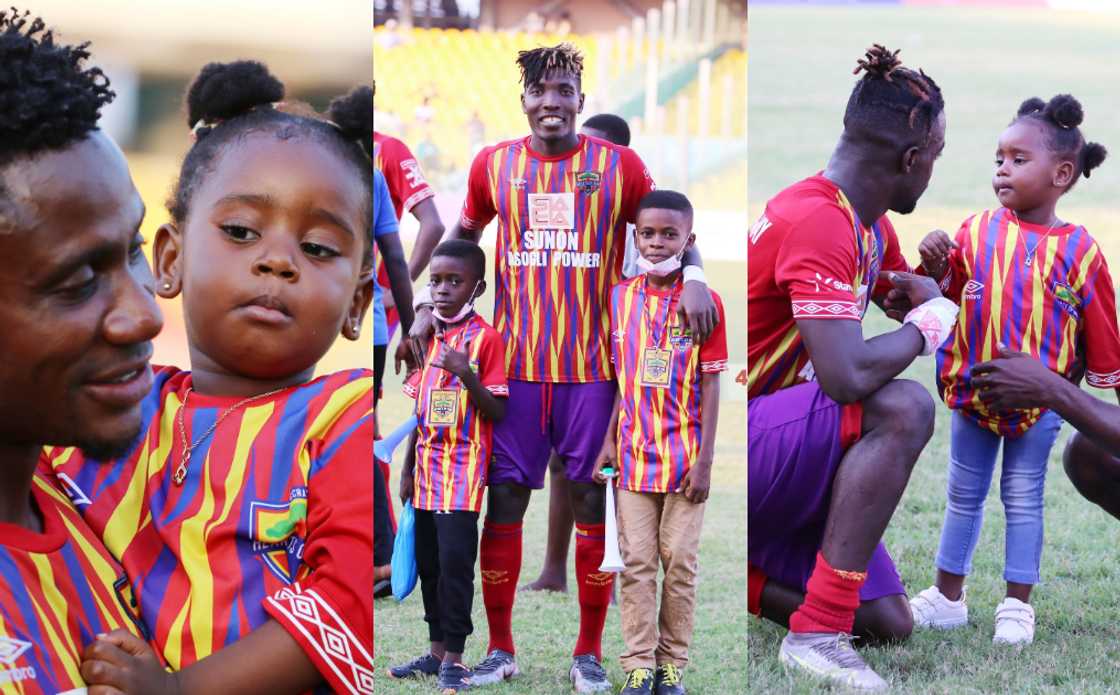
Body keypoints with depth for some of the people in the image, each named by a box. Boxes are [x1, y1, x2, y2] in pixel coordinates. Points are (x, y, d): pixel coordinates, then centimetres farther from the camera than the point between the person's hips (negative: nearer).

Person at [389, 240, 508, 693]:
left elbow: (497, 411, -11)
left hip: (463, 469, -7)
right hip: (427, 468, 7)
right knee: (428, 561, 9)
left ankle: (454, 659, -3)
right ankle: (437, 651, 17)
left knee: (455, 561, -9)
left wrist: (467, 375, -26)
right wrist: (407, 469, 16)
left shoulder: (486, 339, -8)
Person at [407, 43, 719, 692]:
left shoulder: (620, 166, 0)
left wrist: (693, 278, -12)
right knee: (504, 499, 2)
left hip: (593, 364, -2)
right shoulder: (493, 165, 7)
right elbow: (464, 238, 21)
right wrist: (431, 307, 12)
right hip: (516, 363, 2)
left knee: (593, 501, 1)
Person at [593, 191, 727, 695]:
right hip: (633, 455, 3)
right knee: (636, 563, 3)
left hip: (684, 458, -3)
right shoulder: (620, 298, 5)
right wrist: (609, 442, 4)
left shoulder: (704, 303, -5)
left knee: (680, 562, 4)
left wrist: (704, 460, -9)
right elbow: (621, 379, 10)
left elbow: (710, 385, -5)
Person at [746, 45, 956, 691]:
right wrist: (927, 323, -14)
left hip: (786, 460, 9)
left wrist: (933, 293, 2)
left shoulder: (872, 227, 9)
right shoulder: (818, 222, -22)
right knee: (902, 408, -30)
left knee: (891, 623, 0)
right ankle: (818, 633, -27)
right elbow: (848, 377, -33)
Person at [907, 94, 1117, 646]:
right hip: (972, 391, 3)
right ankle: (947, 597, 24)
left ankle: (1017, 606, 15)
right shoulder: (978, 232, -4)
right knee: (964, 496, 13)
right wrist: (934, 268, -17)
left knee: (1023, 499, 6)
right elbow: (944, 292, 3)